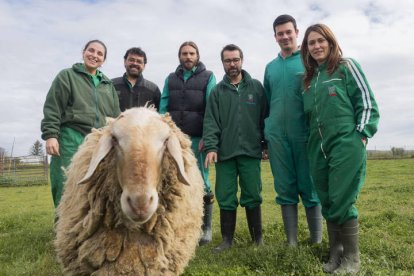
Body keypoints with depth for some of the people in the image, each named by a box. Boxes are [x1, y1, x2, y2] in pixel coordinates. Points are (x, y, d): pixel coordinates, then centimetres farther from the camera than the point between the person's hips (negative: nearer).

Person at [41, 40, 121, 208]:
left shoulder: (108, 85, 22)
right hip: (71, 139, -4)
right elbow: (52, 108, -1)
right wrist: (50, 135, -12)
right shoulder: (67, 76, 9)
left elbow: (116, 117, 21)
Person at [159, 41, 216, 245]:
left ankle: (206, 227, 13)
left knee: (201, 183, 2)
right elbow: (163, 108, 10)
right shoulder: (171, 79, 16)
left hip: (197, 138, -3)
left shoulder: (208, 77, 7)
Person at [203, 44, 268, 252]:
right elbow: (210, 122, 1)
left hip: (250, 151, -1)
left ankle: (258, 238, 22)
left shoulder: (256, 87, 7)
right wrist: (210, 147, -11)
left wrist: (267, 143, 3)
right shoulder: (217, 91, 8)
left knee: (252, 196, 6)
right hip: (224, 152, 1)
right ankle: (227, 239, 20)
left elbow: (265, 117, 6)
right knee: (225, 198, 6)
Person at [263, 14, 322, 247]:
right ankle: (291, 242, 16)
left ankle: (317, 242, 14)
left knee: (310, 189, 2)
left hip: (306, 134, -3)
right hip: (277, 136, 4)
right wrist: (265, 134, 15)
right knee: (286, 190, 6)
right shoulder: (271, 67, 16)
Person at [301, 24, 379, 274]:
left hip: (346, 146, -6)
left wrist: (361, 135, -10)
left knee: (342, 201, -7)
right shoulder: (309, 79, 19)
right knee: (328, 202, 9)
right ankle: (336, 253, 20)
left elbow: (367, 102, -2)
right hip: (319, 149, 6)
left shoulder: (347, 67, 4)